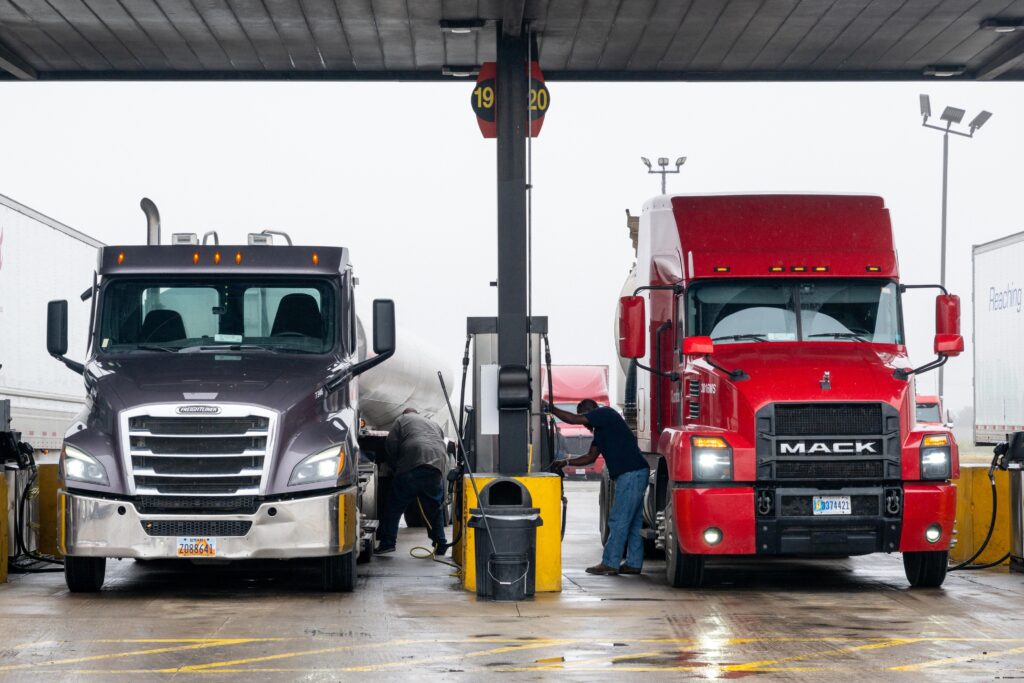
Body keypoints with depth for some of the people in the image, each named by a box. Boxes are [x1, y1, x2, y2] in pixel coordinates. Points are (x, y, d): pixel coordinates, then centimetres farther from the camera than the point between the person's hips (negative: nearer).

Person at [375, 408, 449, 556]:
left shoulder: (402, 420, 19)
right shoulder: (433, 425, 36)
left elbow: (391, 446, 8)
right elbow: (445, 450, 32)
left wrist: (395, 467, 17)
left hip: (412, 466, -4)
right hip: (437, 466, 4)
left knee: (395, 505, 3)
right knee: (435, 509, 13)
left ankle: (387, 542, -1)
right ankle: (440, 545, 11)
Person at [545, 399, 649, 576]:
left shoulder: (606, 413, -6)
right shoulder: (601, 430, 23)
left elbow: (573, 419, -14)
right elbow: (591, 456, 25)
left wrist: (551, 409, -4)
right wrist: (565, 462, 19)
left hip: (632, 473, -11)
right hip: (632, 475, 11)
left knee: (619, 521, -8)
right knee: (633, 522, 10)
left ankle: (610, 563, -6)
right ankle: (634, 563, 12)